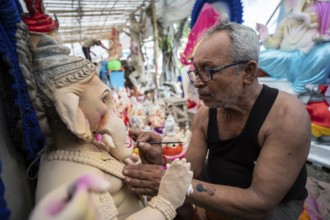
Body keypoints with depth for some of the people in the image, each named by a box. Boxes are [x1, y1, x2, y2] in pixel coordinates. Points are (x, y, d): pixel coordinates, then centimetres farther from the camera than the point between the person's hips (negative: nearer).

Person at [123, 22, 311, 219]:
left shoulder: (287, 115, -29)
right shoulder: (205, 114, -11)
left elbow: (260, 202, -31)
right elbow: (192, 172, -7)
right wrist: (160, 164, -29)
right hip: (216, 193, 5)